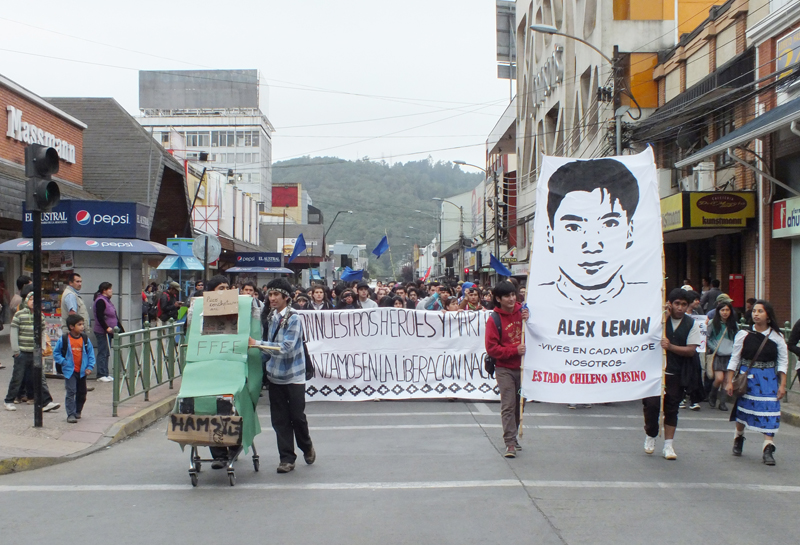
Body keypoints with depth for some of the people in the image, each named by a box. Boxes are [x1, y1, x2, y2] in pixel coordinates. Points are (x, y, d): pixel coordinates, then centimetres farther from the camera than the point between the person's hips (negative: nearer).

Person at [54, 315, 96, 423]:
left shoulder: (85, 339, 1)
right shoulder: (63, 339, -8)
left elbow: (91, 354, 6)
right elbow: (56, 353, 1)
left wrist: (90, 367, -3)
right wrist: (63, 362, -12)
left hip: (82, 371, 4)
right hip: (70, 371, -4)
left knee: (82, 393, 14)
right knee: (71, 392, -8)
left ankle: (77, 411, 32)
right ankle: (71, 414, -4)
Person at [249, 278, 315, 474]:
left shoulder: (293, 319, -11)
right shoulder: (268, 317, 8)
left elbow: (286, 347, -22)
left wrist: (257, 343, -25)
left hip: (293, 376, -5)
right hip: (275, 375, 5)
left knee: (297, 416, 0)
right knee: (279, 419, 3)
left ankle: (307, 447, 27)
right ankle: (286, 458, 12)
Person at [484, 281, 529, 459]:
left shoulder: (522, 311, 3)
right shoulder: (494, 319, -9)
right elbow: (491, 348, -12)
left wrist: (528, 321, -10)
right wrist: (514, 350, -19)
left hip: (521, 367, 4)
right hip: (504, 369, -4)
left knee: (519, 404, 12)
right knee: (508, 405, -8)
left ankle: (513, 436, 28)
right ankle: (510, 443, -5)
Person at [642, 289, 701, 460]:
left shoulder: (691, 324, 2)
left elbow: (692, 350, -4)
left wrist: (671, 346, -18)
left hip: (676, 374, 1)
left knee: (672, 408, 6)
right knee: (651, 404, -8)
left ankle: (668, 445, 15)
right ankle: (650, 436, 18)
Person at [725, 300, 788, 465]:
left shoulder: (776, 337, 0)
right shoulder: (744, 334, -1)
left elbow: (783, 362, 3)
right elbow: (734, 359, 2)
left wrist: (782, 385, -4)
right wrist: (729, 382, -2)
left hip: (768, 379, 0)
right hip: (746, 378, 1)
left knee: (770, 412, -9)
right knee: (742, 408, 10)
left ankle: (768, 448, -9)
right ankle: (739, 437, 37)